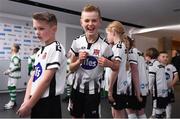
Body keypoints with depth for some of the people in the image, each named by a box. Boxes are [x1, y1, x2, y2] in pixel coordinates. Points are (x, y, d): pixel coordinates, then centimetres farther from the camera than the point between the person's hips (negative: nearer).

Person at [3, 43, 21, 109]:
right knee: (10, 87, 14)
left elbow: (16, 66, -22)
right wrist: (8, 71, 11)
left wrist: (8, 71, -15)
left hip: (14, 74, -10)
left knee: (12, 87, -5)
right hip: (11, 74, 10)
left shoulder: (15, 56, -16)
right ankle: (12, 101, 25)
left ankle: (12, 103, 4)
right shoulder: (13, 56, 15)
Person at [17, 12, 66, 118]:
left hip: (48, 102, -8)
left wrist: (29, 105, -15)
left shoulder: (56, 48, -14)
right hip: (36, 101, 8)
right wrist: (26, 101, -1)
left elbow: (46, 79, -19)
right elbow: (33, 77, 9)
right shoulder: (40, 51, 11)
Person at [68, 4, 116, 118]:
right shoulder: (77, 42, -7)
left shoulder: (104, 45, -15)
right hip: (77, 87, 3)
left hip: (93, 90, -3)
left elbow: (115, 67, -2)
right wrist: (79, 61, -19)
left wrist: (108, 63, -23)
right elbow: (71, 68, 1)